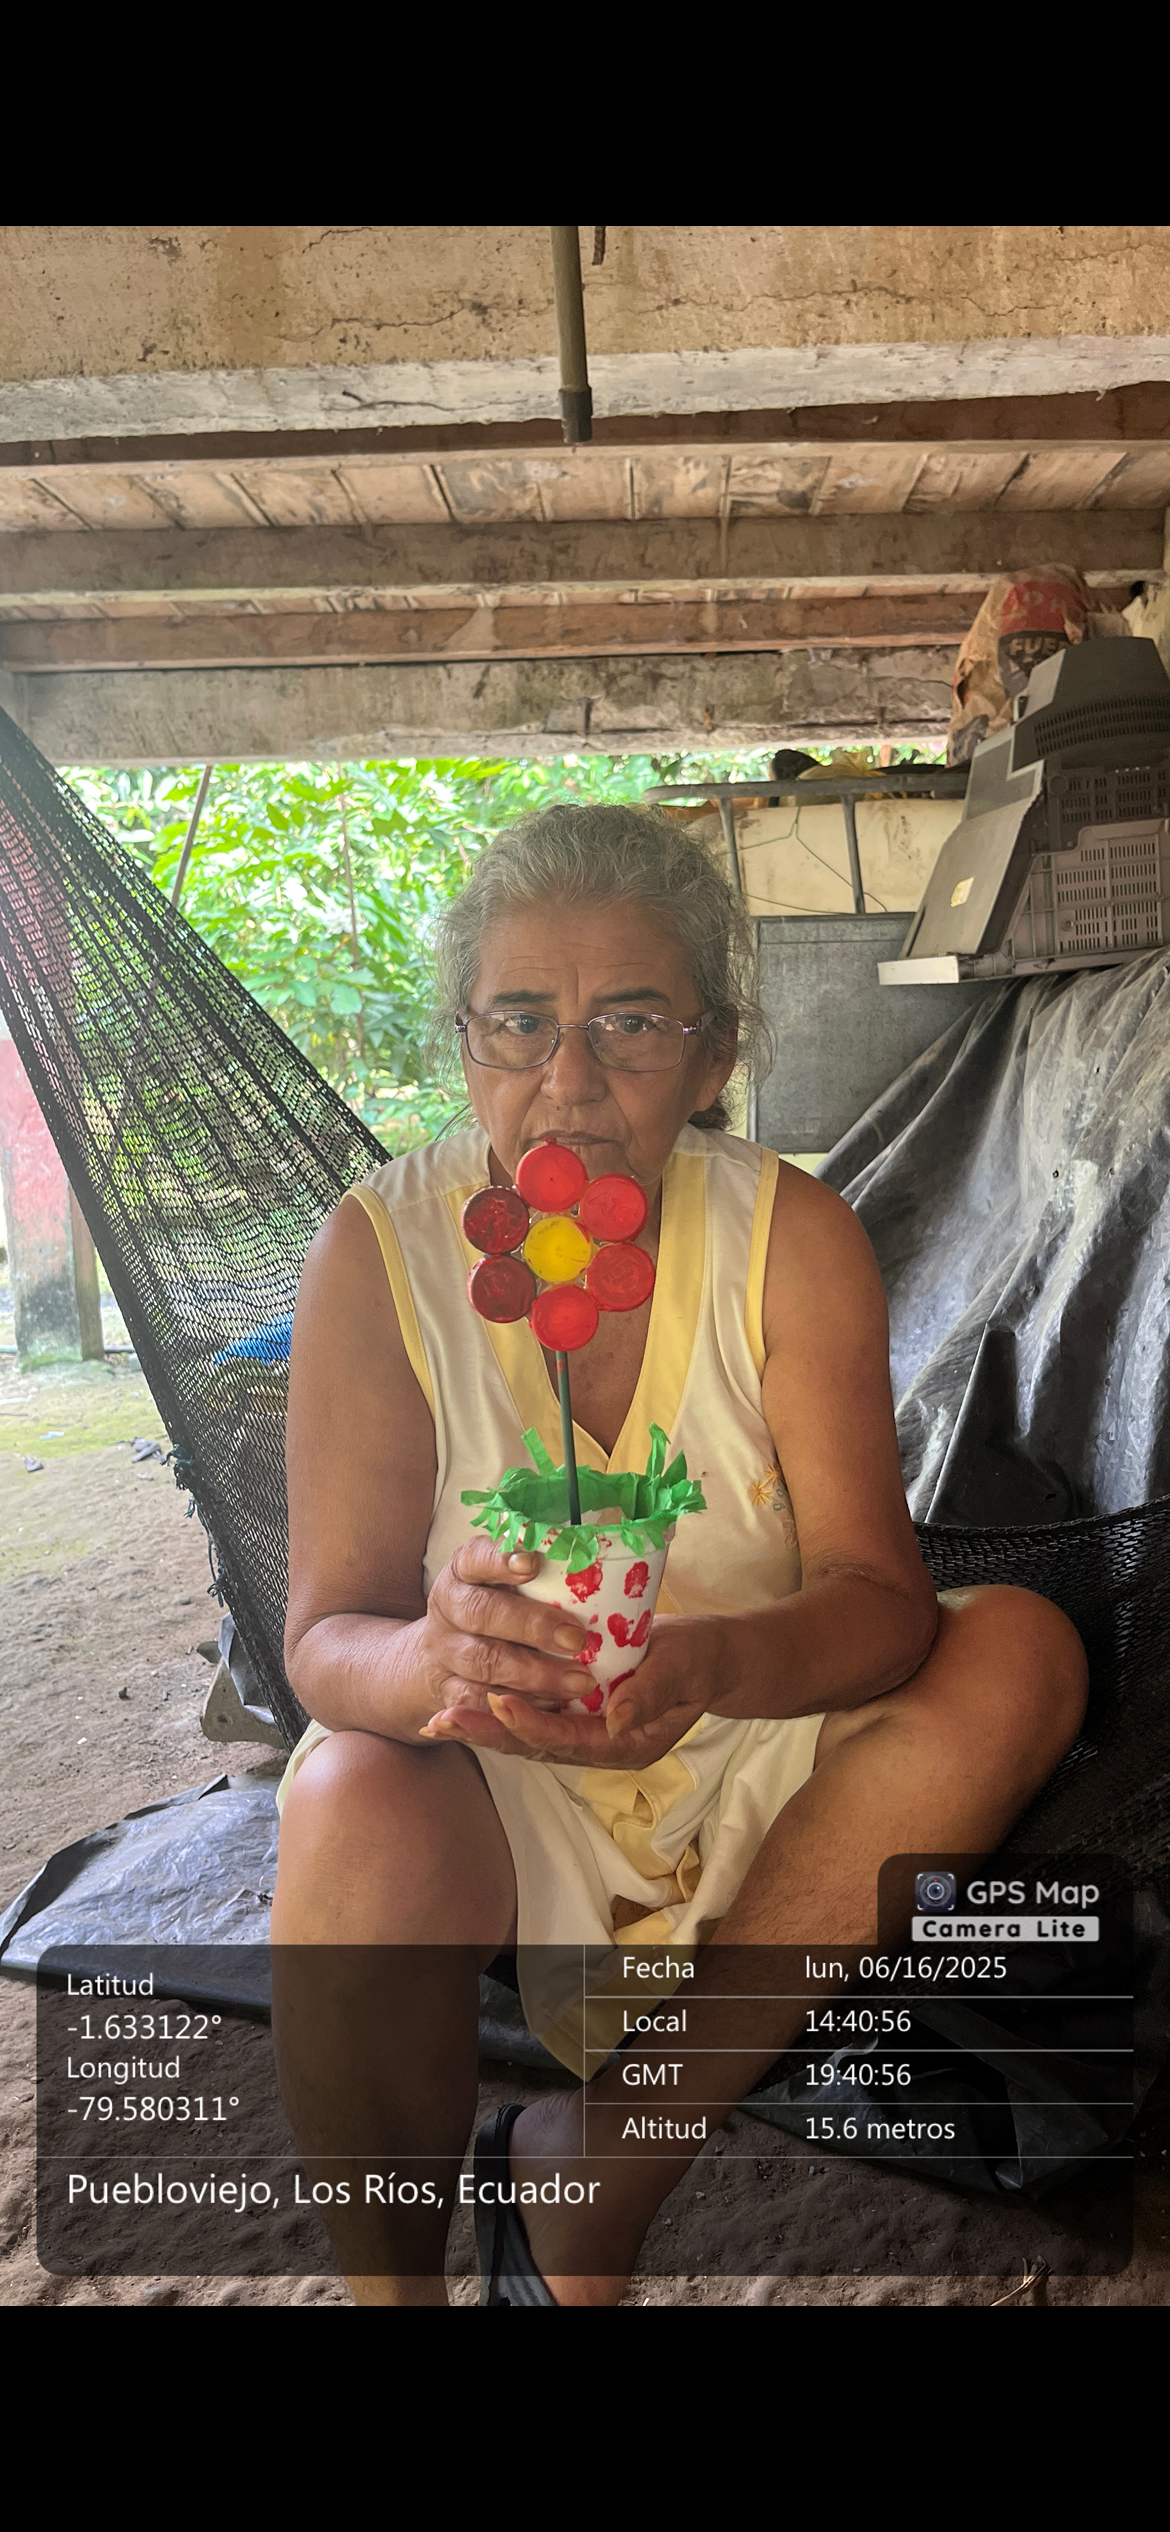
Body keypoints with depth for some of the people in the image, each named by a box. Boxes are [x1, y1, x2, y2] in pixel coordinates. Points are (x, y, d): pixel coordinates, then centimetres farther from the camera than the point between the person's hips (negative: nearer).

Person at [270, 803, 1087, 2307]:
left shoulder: (794, 1235, -11)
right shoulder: (381, 1251, -14)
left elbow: (882, 1592, -17)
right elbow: (324, 1633, -17)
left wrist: (710, 1663, -40)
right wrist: (434, 1663, -41)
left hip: (754, 1751, 3)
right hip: (483, 1781, -2)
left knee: (1019, 1650, -20)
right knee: (358, 1809, -34)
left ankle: (591, 2167, -16)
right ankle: (395, 2283, -5)